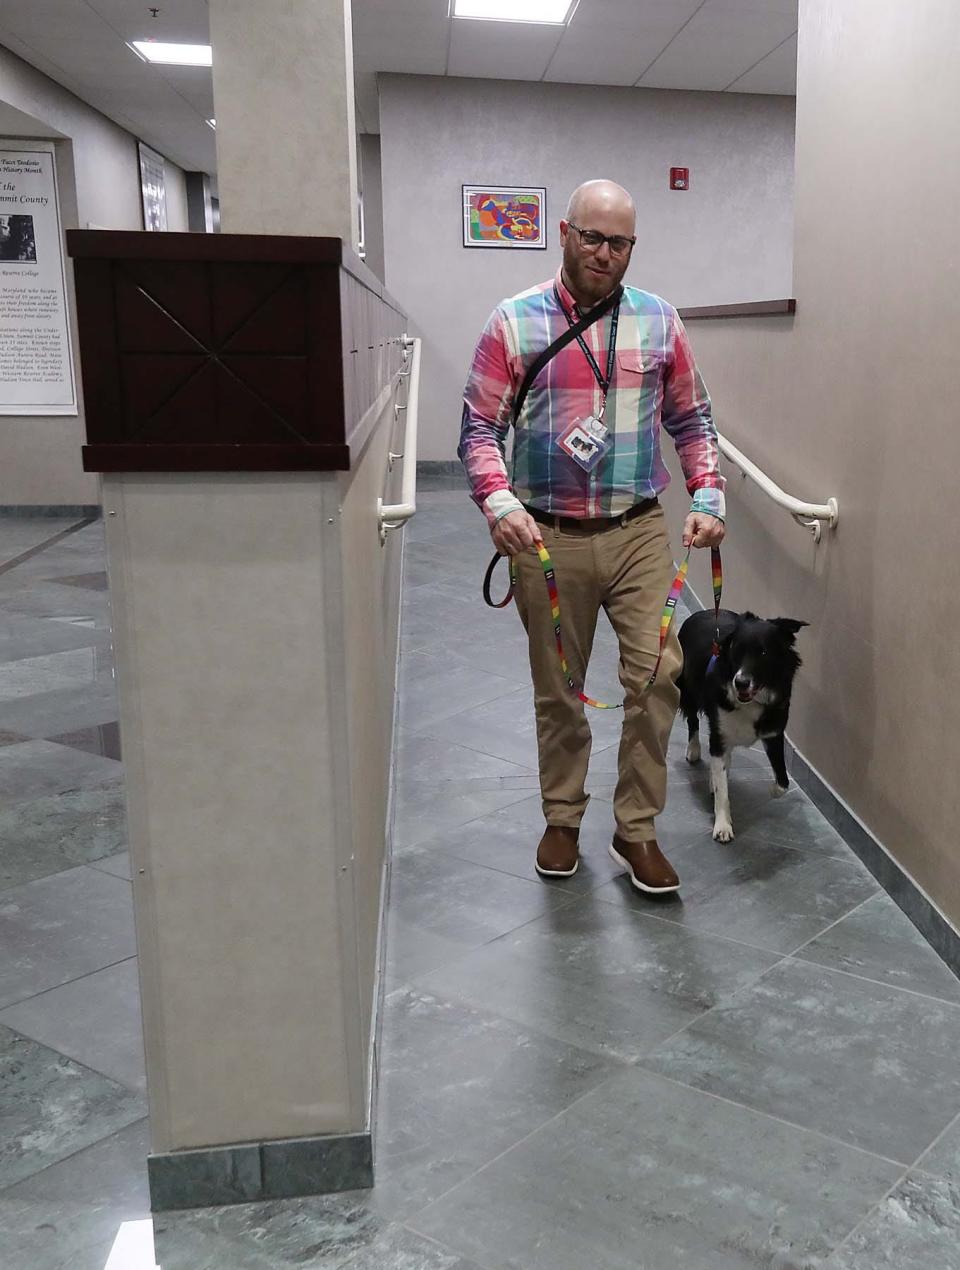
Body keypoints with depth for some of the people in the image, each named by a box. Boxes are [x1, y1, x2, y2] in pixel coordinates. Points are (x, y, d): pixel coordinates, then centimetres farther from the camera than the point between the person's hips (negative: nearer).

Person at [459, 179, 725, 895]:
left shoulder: (660, 322, 6)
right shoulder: (514, 323, -1)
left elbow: (691, 419, 12)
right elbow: (480, 429, -3)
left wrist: (707, 496, -3)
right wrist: (499, 502, -19)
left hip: (639, 532, 1)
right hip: (548, 538, -1)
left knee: (658, 674, -8)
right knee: (558, 691, 10)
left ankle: (637, 831, 9)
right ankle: (563, 820, 30)